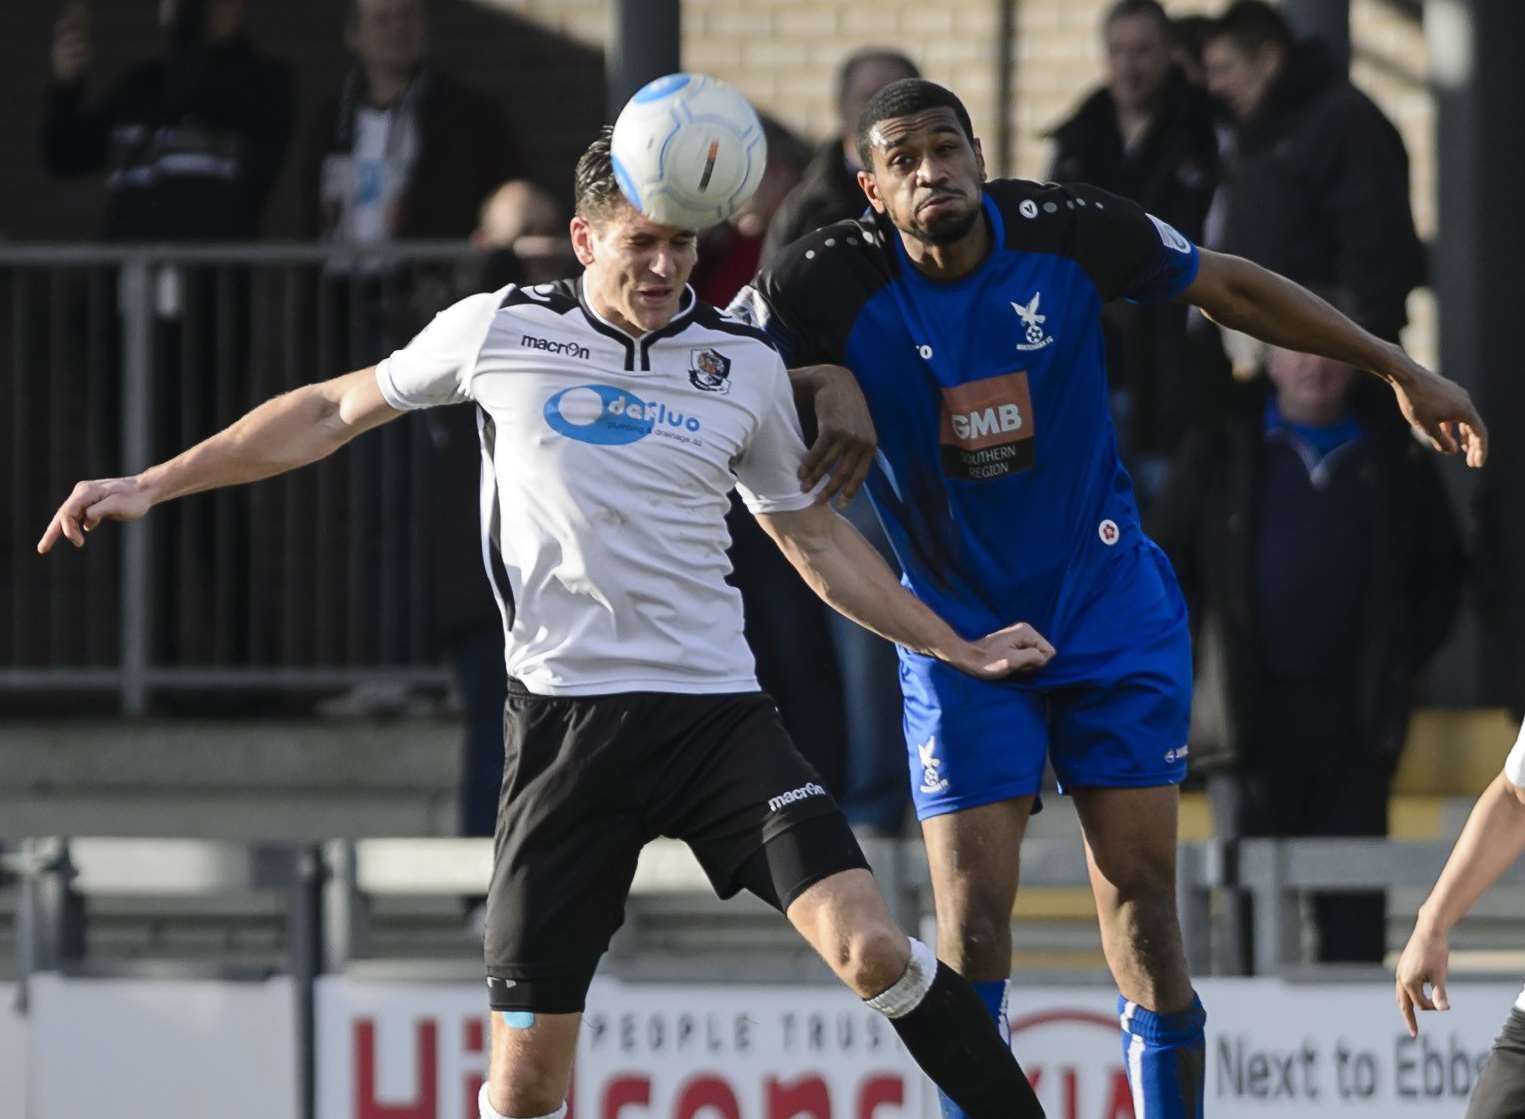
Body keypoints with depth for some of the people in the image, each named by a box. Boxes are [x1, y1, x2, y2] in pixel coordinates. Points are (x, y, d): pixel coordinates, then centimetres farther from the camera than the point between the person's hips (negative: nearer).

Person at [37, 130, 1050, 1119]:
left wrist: (956, 648, 17)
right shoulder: (500, 331, 4)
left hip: (717, 710, 0)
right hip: (564, 722, 0)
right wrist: (151, 485, 17)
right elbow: (331, 412, 17)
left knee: (869, 948, -20)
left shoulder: (747, 366, 7)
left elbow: (815, 537, 20)